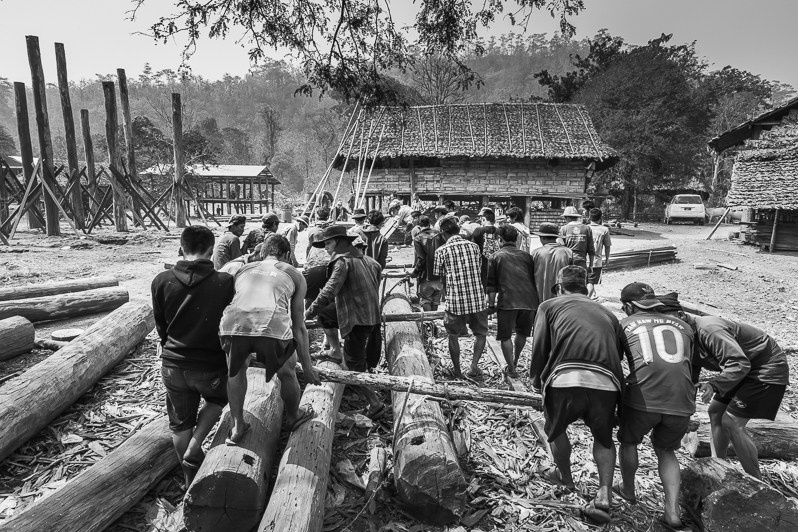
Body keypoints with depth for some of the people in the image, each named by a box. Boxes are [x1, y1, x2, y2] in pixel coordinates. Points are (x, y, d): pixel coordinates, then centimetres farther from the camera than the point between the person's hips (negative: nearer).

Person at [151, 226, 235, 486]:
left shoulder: (161, 281, -8)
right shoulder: (225, 282, -17)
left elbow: (160, 325, 5)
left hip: (173, 364, 3)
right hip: (212, 365, -2)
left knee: (180, 423, 22)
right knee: (217, 400, 30)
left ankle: (191, 477, 37)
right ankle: (194, 448, 15)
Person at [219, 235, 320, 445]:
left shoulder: (243, 270, 32)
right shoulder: (294, 275, 25)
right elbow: (299, 327, 24)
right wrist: (308, 367, 32)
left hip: (233, 325, 3)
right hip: (272, 326, -2)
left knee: (236, 370, 34)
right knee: (287, 373, 27)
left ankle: (237, 428, 41)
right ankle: (294, 417, 51)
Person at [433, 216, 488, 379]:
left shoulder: (441, 251, -3)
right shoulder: (474, 246, 5)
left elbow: (439, 278, 2)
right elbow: (479, 269, 12)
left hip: (455, 301, -2)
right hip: (477, 299, 2)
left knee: (453, 336, 17)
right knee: (481, 333, 22)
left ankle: (457, 372, 23)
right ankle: (474, 365, 8)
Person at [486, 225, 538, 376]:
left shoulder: (495, 257, 6)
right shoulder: (526, 256, 15)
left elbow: (491, 285, 2)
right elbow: (534, 279, 18)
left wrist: (491, 304, 7)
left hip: (507, 301, -4)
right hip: (529, 300, 4)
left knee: (505, 336, 8)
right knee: (522, 333, 22)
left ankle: (511, 369, 9)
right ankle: (515, 362, 34)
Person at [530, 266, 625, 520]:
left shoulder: (550, 305, 18)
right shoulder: (606, 312, 28)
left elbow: (539, 349, 8)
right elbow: (619, 352, 25)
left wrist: (537, 383, 21)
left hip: (565, 379, -3)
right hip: (607, 384, 3)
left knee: (556, 430, 27)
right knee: (604, 437, 31)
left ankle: (564, 476, 47)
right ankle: (604, 494, 21)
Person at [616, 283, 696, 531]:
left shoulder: (625, 324, 10)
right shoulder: (683, 326, 20)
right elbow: (691, 366, 25)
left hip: (643, 398, -3)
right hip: (682, 402, 4)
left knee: (628, 441, 25)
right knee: (666, 450, 27)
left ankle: (628, 490, 42)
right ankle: (672, 511, 18)